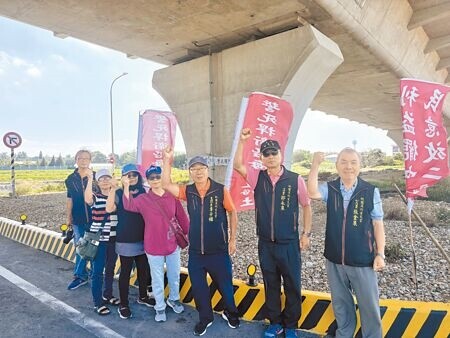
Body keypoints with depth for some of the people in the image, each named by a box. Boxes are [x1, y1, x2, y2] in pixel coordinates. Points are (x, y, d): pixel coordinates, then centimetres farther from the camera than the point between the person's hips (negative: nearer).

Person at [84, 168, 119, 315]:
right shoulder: (95, 197, -6)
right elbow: (87, 199, -29)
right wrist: (90, 180, -32)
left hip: (114, 239, 4)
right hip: (98, 240, -4)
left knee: (110, 269, 17)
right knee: (97, 271, 1)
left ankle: (108, 294, 35)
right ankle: (98, 302, 13)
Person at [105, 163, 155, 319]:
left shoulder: (144, 192, 3)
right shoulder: (119, 193, -5)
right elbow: (109, 209, -23)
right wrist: (113, 189, -28)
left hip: (143, 238, 4)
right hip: (125, 240, -3)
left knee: (144, 269, 15)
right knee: (125, 271, 5)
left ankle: (143, 296, 37)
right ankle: (123, 305, 20)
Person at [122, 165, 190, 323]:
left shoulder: (172, 196, -4)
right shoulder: (143, 199, -7)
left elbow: (182, 217, 2)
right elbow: (129, 205, -26)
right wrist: (126, 186, -36)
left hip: (173, 244, 2)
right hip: (153, 247, -2)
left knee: (174, 276, 20)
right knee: (157, 279, 13)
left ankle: (174, 299, 45)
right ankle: (160, 308, 33)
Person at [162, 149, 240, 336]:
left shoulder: (221, 190, -13)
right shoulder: (188, 191, -3)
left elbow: (232, 212, -2)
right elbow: (166, 184, -10)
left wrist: (232, 239, 0)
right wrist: (167, 160, -17)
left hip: (219, 250, -2)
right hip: (195, 251, 3)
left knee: (225, 285, 14)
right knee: (198, 287, 14)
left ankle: (230, 313, 42)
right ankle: (205, 317, 38)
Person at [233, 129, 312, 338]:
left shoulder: (295, 179, -8)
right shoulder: (257, 178, -2)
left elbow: (306, 206, 1)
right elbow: (237, 165, -12)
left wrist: (306, 233, -1)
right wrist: (242, 141, -21)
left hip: (289, 243, -2)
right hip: (265, 243, 2)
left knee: (292, 286, 11)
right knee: (270, 285, 16)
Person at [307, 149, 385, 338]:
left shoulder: (371, 191, -8)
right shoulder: (330, 189, -4)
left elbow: (377, 224, -3)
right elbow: (313, 193, -25)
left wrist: (380, 254, -6)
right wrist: (316, 165, -26)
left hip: (362, 260, -2)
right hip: (334, 260, 2)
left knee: (369, 305, 11)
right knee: (340, 303, 21)